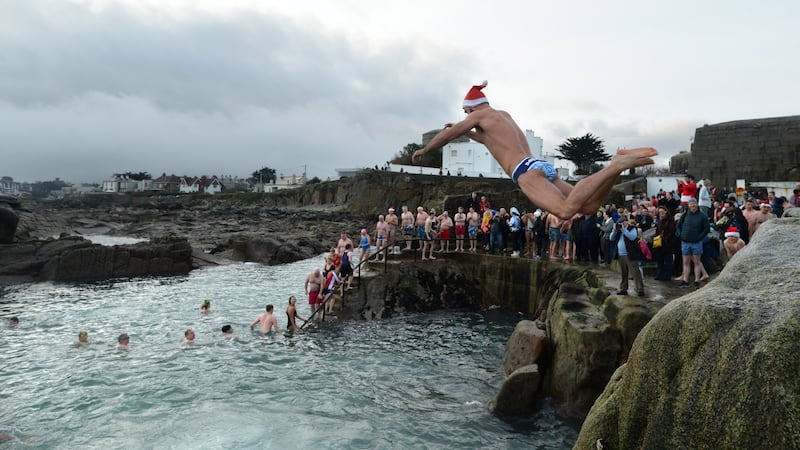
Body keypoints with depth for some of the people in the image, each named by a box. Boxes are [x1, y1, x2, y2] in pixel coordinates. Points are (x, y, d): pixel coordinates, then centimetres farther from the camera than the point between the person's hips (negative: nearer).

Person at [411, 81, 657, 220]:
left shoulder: (480, 115, 10)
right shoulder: (503, 115, 34)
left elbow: (447, 135, 11)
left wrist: (423, 150, 27)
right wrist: (463, 130, 55)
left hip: (526, 170, -8)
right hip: (542, 166, 8)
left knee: (566, 210, -29)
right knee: (589, 206, -2)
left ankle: (615, 166, -35)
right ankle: (617, 163, -17)